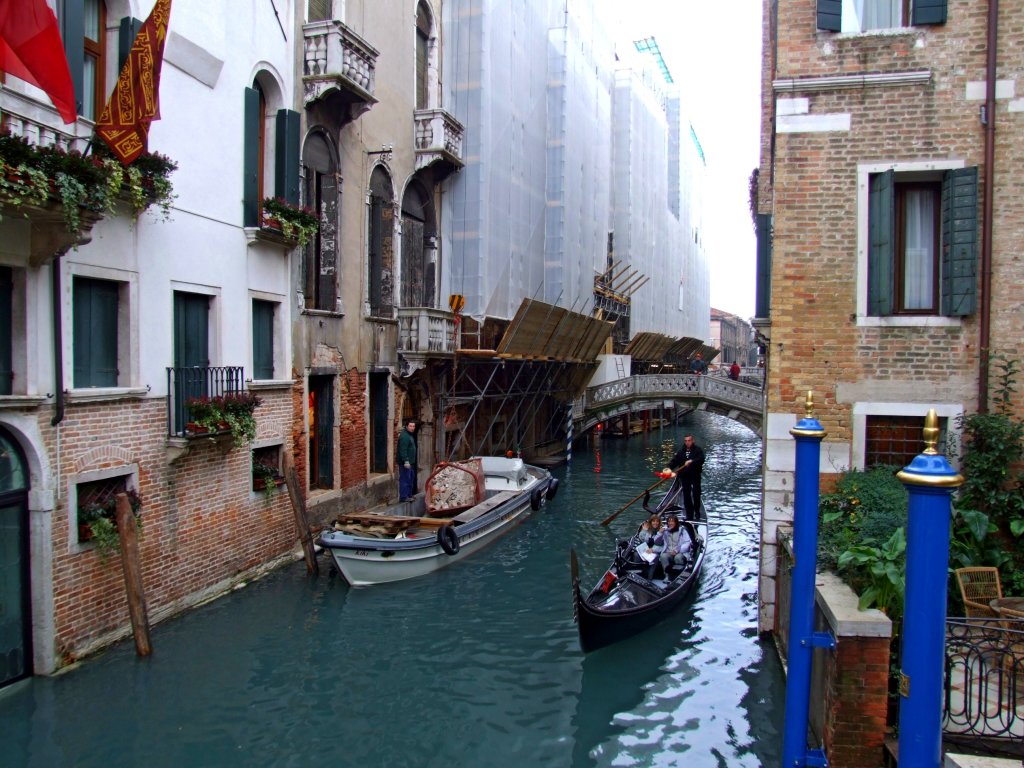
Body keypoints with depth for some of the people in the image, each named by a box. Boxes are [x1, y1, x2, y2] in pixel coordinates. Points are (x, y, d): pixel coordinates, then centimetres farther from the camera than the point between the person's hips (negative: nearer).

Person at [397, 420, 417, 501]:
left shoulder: (410, 435, 16)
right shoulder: (404, 436, -18)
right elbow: (403, 450, -24)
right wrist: (406, 461, -28)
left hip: (409, 462, 11)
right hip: (405, 462, -11)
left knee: (411, 478, 18)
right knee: (405, 479, -9)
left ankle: (409, 495, 27)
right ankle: (403, 497, -7)